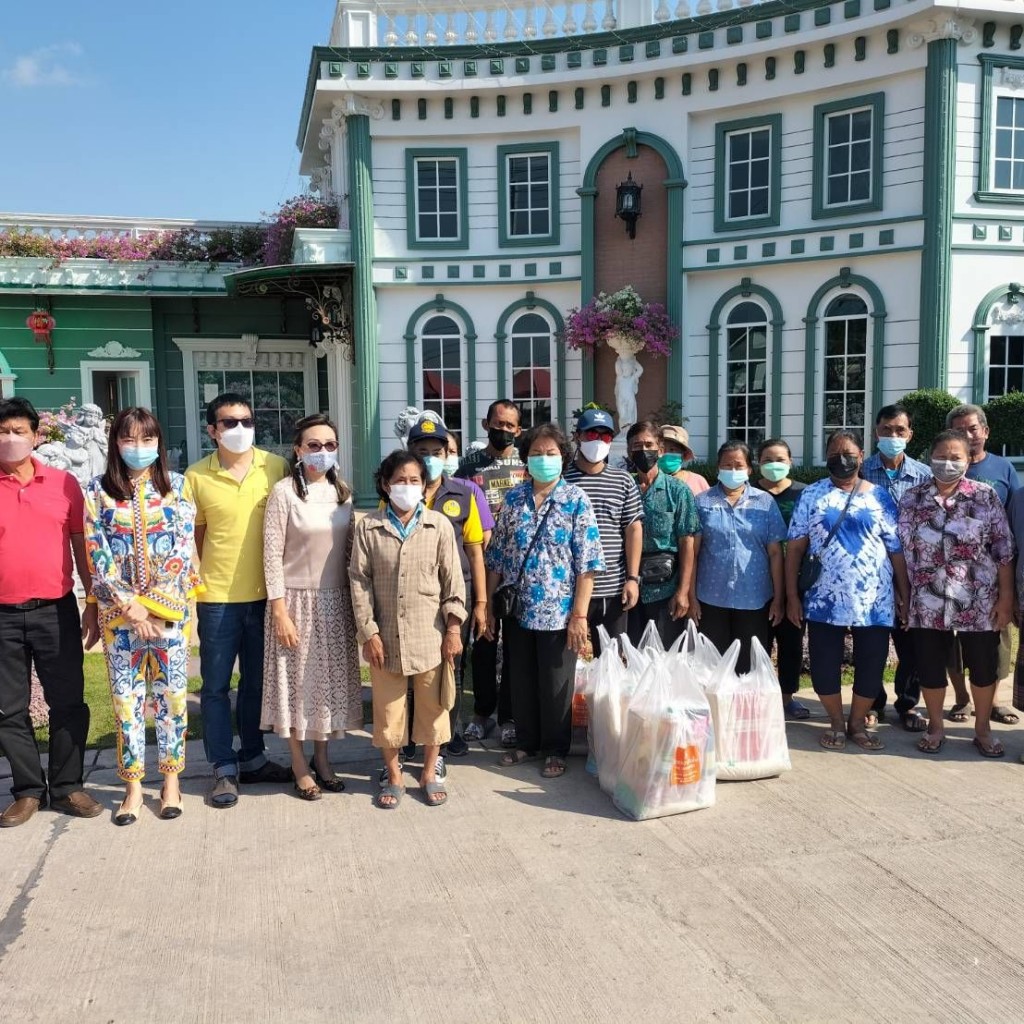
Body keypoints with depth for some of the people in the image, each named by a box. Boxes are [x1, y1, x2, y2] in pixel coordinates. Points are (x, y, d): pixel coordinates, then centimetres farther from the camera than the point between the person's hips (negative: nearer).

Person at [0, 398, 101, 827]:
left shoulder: (64, 483, 2)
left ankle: (67, 787, 20)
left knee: (68, 703, 6)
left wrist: (93, 605, 5)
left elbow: (81, 546, 7)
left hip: (56, 611, 0)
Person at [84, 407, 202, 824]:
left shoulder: (177, 486, 2)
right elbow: (98, 557, -4)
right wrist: (131, 607, -11)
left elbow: (183, 550, -4)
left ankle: (171, 780, 19)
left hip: (171, 609, 0)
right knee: (126, 697, 6)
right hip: (118, 611, 0)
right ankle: (133, 785, 18)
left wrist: (153, 606, -10)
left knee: (172, 695, 6)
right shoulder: (98, 491, 2)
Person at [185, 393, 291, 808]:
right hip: (217, 597, -1)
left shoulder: (276, 467, -2)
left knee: (257, 681, 15)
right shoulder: (196, 477, -3)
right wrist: (192, 586, 3)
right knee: (216, 686, 7)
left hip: (265, 594, 1)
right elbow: (193, 536, 5)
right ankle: (224, 768, 20)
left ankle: (252, 758, 31)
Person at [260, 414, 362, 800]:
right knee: (297, 679, 5)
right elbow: (272, 555, -11)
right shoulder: (284, 492, -10)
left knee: (330, 677, 12)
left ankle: (322, 756, 28)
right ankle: (300, 764, 20)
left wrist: (357, 603, 9)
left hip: (336, 601, 5)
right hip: (297, 600, -5)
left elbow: (351, 550, 10)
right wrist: (279, 610, -14)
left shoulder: (343, 491, 5)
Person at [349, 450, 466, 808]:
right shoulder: (367, 527, -2)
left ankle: (430, 773, 29)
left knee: (432, 706, 11)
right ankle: (393, 776, 29)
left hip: (430, 636, 0)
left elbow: (452, 580, 0)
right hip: (386, 636, 0)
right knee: (387, 708, 11)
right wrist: (368, 632, -6)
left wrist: (454, 629, -3)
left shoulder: (439, 525, -2)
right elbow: (360, 581, -2)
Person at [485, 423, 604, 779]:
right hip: (518, 609, 4)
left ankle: (556, 749, 25)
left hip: (559, 611, -4)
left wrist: (579, 614, -14)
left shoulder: (576, 500, -7)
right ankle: (526, 742, 33)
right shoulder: (514, 498, 4)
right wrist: (488, 604, 6)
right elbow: (497, 555, 8)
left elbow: (587, 564, -9)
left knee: (556, 685, 8)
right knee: (521, 681, 15)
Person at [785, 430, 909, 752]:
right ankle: (836, 723, 25)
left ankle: (858, 723, 27)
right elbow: (795, 547, 1)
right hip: (825, 600, 0)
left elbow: (897, 550, 6)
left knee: (870, 666, 6)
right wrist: (792, 595, -3)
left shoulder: (879, 497, 5)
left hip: (874, 601, 1)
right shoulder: (812, 495, 3)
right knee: (824, 666, 5)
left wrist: (904, 595, 2)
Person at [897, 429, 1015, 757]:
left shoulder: (986, 497, -3)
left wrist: (1006, 597, -5)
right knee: (930, 668, 9)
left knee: (984, 667, 10)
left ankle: (983, 729, 30)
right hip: (928, 604, 1)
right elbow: (902, 551, 4)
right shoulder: (912, 499, 1)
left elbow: (1004, 551, -2)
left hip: (979, 603, -1)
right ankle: (936, 727, 29)